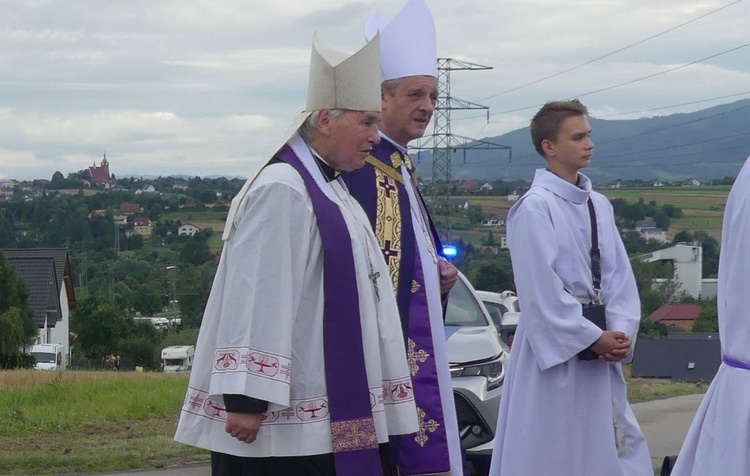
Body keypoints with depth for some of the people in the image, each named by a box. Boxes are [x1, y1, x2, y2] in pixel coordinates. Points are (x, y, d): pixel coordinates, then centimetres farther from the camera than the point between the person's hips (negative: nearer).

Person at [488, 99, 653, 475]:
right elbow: (541, 289, -16)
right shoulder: (535, 207, -11)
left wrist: (621, 332, -7)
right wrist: (593, 338, -14)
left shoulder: (599, 205, 11)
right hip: (554, 344, -7)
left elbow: (618, 274, 9)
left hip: (600, 348, 7)